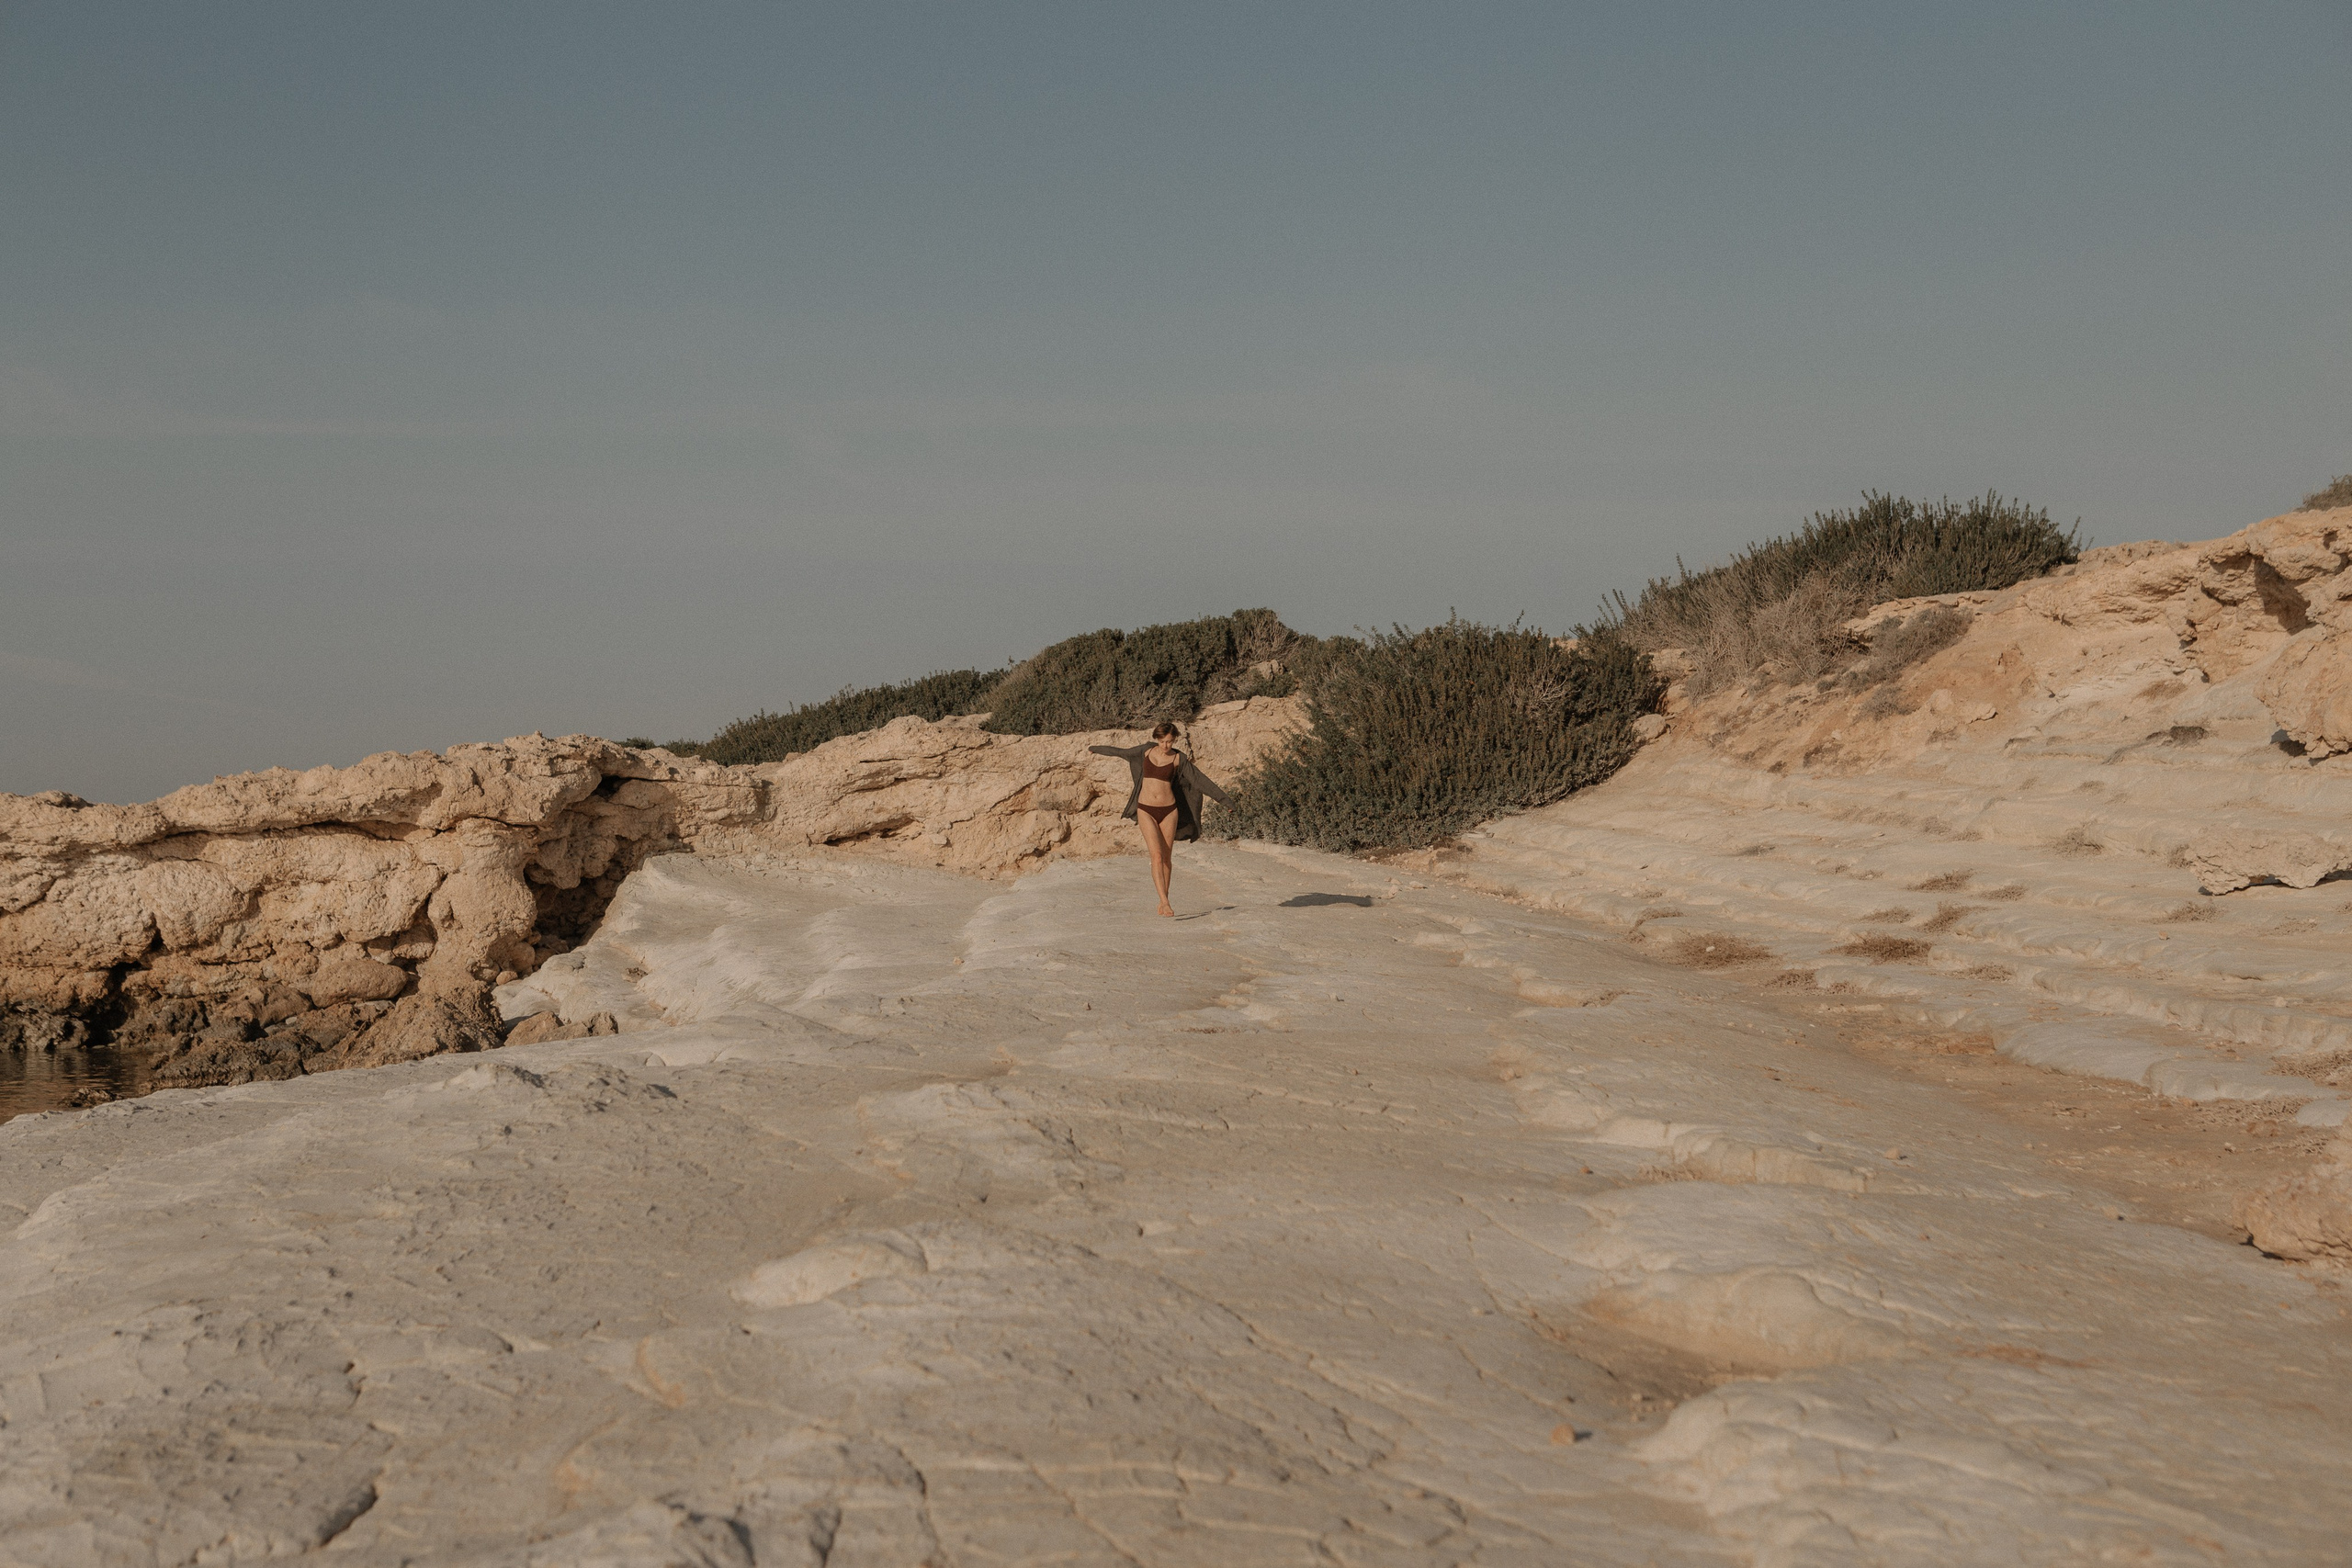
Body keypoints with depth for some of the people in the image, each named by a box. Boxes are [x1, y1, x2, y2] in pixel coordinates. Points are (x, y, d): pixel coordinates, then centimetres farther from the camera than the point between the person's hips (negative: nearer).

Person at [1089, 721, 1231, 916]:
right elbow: (1121, 752, 17)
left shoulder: (1178, 758, -1)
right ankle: (1165, 902, -19)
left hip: (1169, 810, 0)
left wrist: (1221, 798, -3)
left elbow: (1199, 779, 0)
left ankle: (1163, 901, 19)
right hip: (1146, 810, 0)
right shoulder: (1147, 751, 3)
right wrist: (1095, 749, 29)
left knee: (1167, 857, 5)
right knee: (1157, 855, -13)